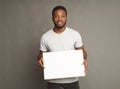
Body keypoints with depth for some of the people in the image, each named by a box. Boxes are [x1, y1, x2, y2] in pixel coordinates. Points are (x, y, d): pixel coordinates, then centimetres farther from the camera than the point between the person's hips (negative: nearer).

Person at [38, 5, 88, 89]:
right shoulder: (45, 37, -3)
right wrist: (40, 59, -17)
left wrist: (84, 59, -19)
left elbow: (82, 51, 3)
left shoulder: (75, 34, -4)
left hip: (72, 80, 0)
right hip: (53, 81, 0)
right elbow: (41, 54, 7)